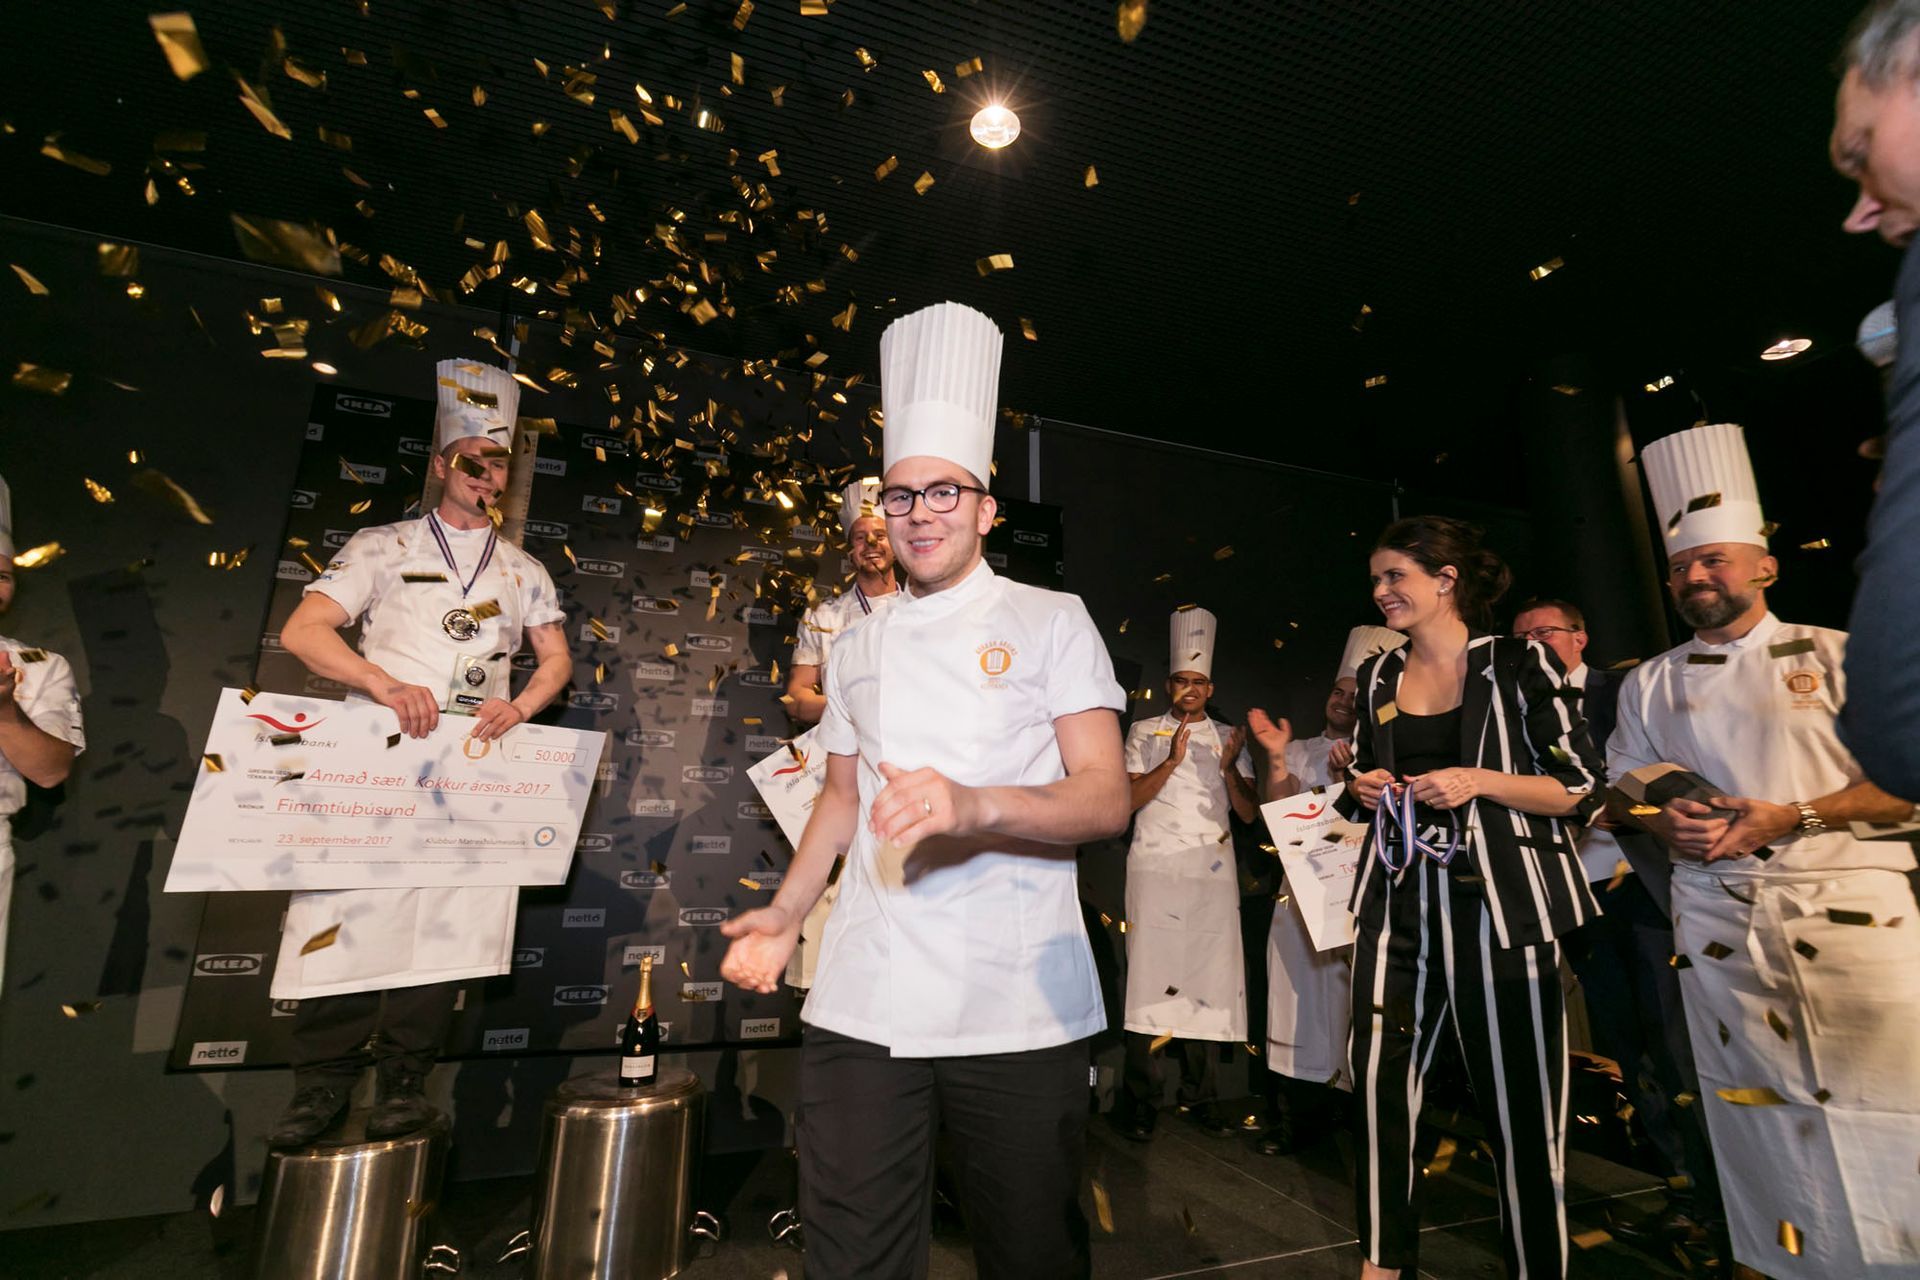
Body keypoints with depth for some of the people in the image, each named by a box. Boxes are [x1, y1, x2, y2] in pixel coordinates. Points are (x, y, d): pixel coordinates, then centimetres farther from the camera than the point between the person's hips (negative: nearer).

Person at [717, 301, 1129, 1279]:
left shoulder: (1050, 621, -1)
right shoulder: (857, 647, 12)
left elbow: (1105, 800, -9)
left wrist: (975, 805, -26)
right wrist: (785, 914, 11)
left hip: (1018, 1005, -2)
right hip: (862, 1004, 3)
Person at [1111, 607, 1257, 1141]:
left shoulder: (1228, 737, 15)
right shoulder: (1145, 732, 9)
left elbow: (1248, 812, 9)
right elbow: (1128, 800, -2)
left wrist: (1229, 768, -7)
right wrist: (1172, 760, -12)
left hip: (1214, 870, 3)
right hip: (1156, 867, -2)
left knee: (1210, 976, 4)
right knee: (1150, 975, -5)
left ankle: (1201, 1095, 18)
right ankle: (1138, 1100, 5)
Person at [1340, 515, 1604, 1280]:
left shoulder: (1520, 665, -3)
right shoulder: (1378, 678, 11)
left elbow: (1584, 789, -4)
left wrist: (1478, 781, -17)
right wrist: (1363, 790, -1)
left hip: (1498, 902, -4)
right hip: (1398, 903, 4)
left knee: (1519, 1105, 5)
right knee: (1378, 1086, 8)